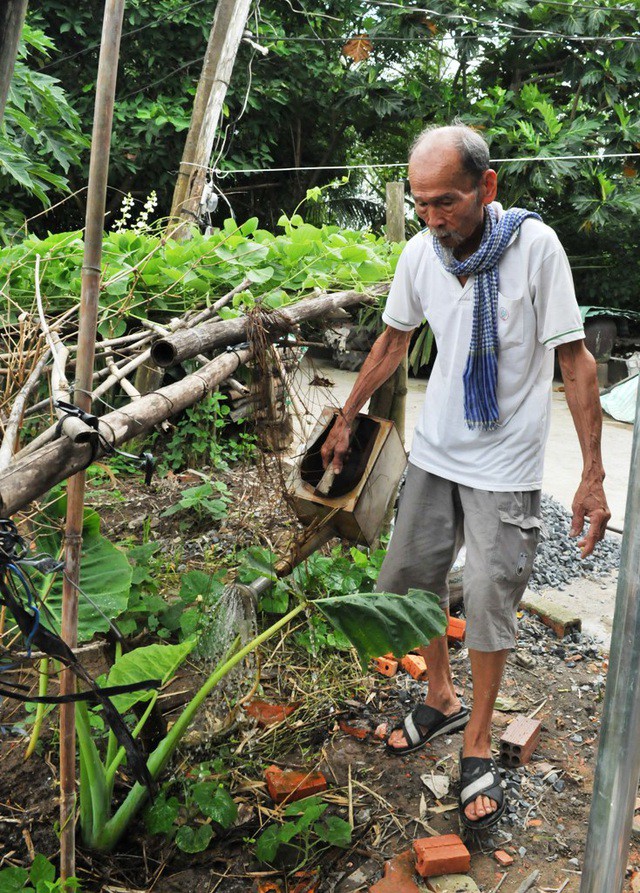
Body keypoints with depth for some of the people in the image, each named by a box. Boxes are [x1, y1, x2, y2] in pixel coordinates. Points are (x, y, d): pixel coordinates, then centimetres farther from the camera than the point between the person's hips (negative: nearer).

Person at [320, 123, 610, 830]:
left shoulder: (534, 244, -17)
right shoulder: (420, 253, -4)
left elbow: (574, 360, -14)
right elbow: (392, 342, 11)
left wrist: (593, 473, -15)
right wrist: (345, 420, 17)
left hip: (504, 464, -4)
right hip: (434, 452, 5)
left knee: (489, 595, -3)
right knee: (408, 577, 11)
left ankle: (477, 746, 20)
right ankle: (441, 699, 35)